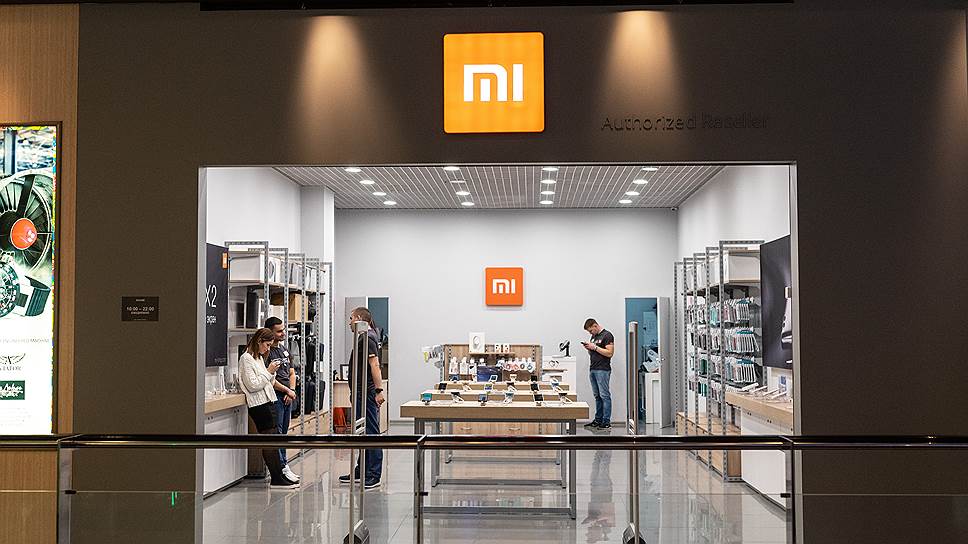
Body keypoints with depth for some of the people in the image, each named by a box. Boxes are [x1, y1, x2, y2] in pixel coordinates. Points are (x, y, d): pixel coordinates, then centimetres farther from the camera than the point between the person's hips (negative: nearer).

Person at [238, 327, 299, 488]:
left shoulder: (259, 357, 19)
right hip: (258, 404, -9)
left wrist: (272, 373, 4)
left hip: (268, 401, 9)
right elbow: (253, 385, -16)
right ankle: (276, 479, -5)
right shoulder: (246, 358, -10)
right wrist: (269, 371, -13)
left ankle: (278, 474, 8)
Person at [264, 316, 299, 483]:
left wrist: (291, 391, 2)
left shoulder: (284, 349, 16)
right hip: (275, 396, -8)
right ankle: (282, 467, -8)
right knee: (276, 433, -7)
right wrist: (287, 390, -9)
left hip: (287, 397, 8)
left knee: (283, 432, 12)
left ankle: (283, 466, 16)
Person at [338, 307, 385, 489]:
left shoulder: (367, 338, -14)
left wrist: (379, 390, -29)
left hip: (367, 394, -11)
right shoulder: (364, 338, 19)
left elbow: (374, 365, -22)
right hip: (360, 394, 11)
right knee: (362, 433, 16)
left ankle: (373, 476, -8)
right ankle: (361, 471, 24)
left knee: (371, 433, -9)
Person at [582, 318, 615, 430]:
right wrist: (588, 348, 5)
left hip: (603, 370, -8)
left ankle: (606, 422, -8)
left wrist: (595, 347, -15)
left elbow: (610, 353, -15)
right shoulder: (593, 337, 19)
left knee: (604, 396, -8)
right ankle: (598, 420, 13)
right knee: (597, 396, 10)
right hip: (592, 369, 8)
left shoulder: (607, 336, -7)